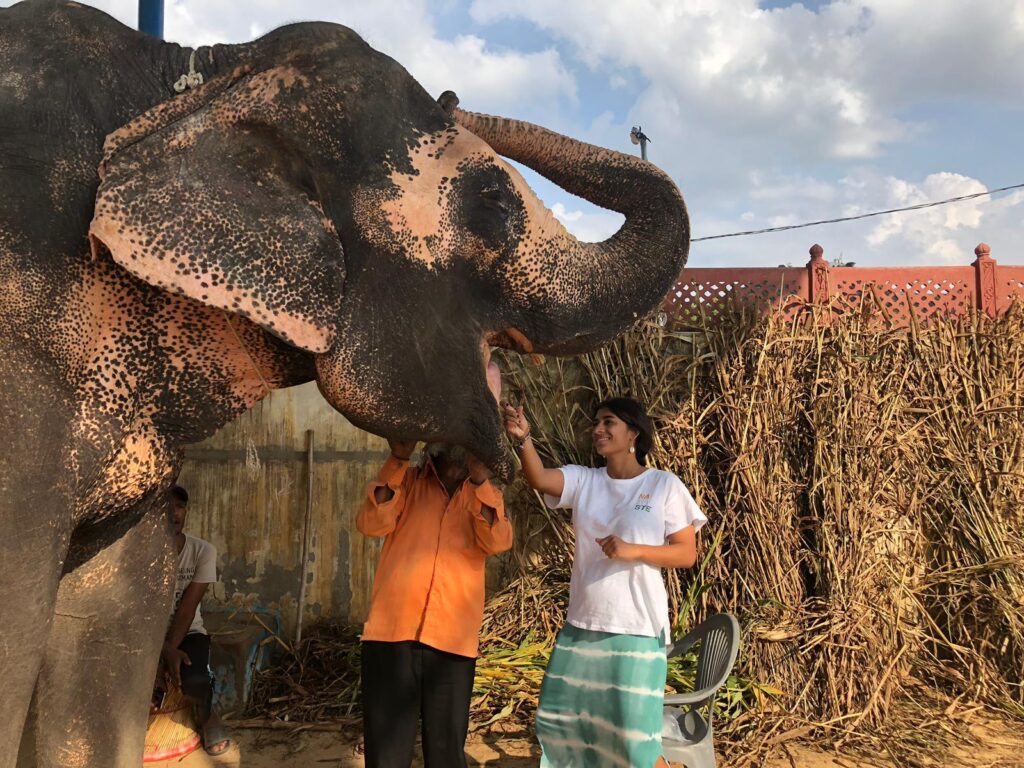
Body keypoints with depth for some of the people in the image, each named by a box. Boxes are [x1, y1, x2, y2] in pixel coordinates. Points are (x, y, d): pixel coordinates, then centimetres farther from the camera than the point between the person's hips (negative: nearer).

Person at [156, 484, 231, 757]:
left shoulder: (203, 551, -11)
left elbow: (187, 606, -14)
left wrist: (169, 650, -26)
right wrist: (166, 651, -26)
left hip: (188, 631, 0)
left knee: (196, 680, -31)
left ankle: (205, 714, 8)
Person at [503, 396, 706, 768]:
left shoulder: (664, 485, -3)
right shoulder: (583, 480, 4)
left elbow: (687, 553, -4)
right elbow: (539, 478, -16)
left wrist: (634, 550, -19)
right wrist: (523, 439, -35)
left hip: (637, 629, -4)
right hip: (581, 624, 4)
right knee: (557, 721, 14)